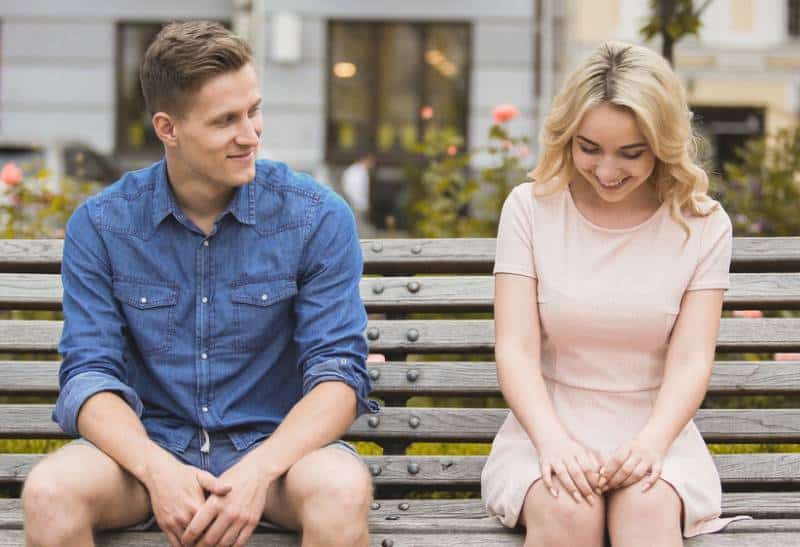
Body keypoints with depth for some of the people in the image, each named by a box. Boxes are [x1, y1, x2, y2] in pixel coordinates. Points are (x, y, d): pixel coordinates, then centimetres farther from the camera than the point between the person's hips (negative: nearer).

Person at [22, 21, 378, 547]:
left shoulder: (319, 218, -4)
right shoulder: (99, 226, 0)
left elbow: (338, 371, -8)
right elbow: (89, 374, -4)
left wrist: (258, 470, -25)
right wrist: (157, 468, -24)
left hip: (274, 444, -1)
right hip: (149, 447, 1)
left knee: (341, 491, -35)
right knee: (50, 491, -30)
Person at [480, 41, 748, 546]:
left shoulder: (702, 224, 2)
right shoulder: (531, 208, 1)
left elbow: (691, 359, -6)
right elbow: (517, 349, -6)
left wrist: (651, 442, -26)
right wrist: (553, 440, -25)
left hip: (655, 433, 0)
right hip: (549, 428, 0)